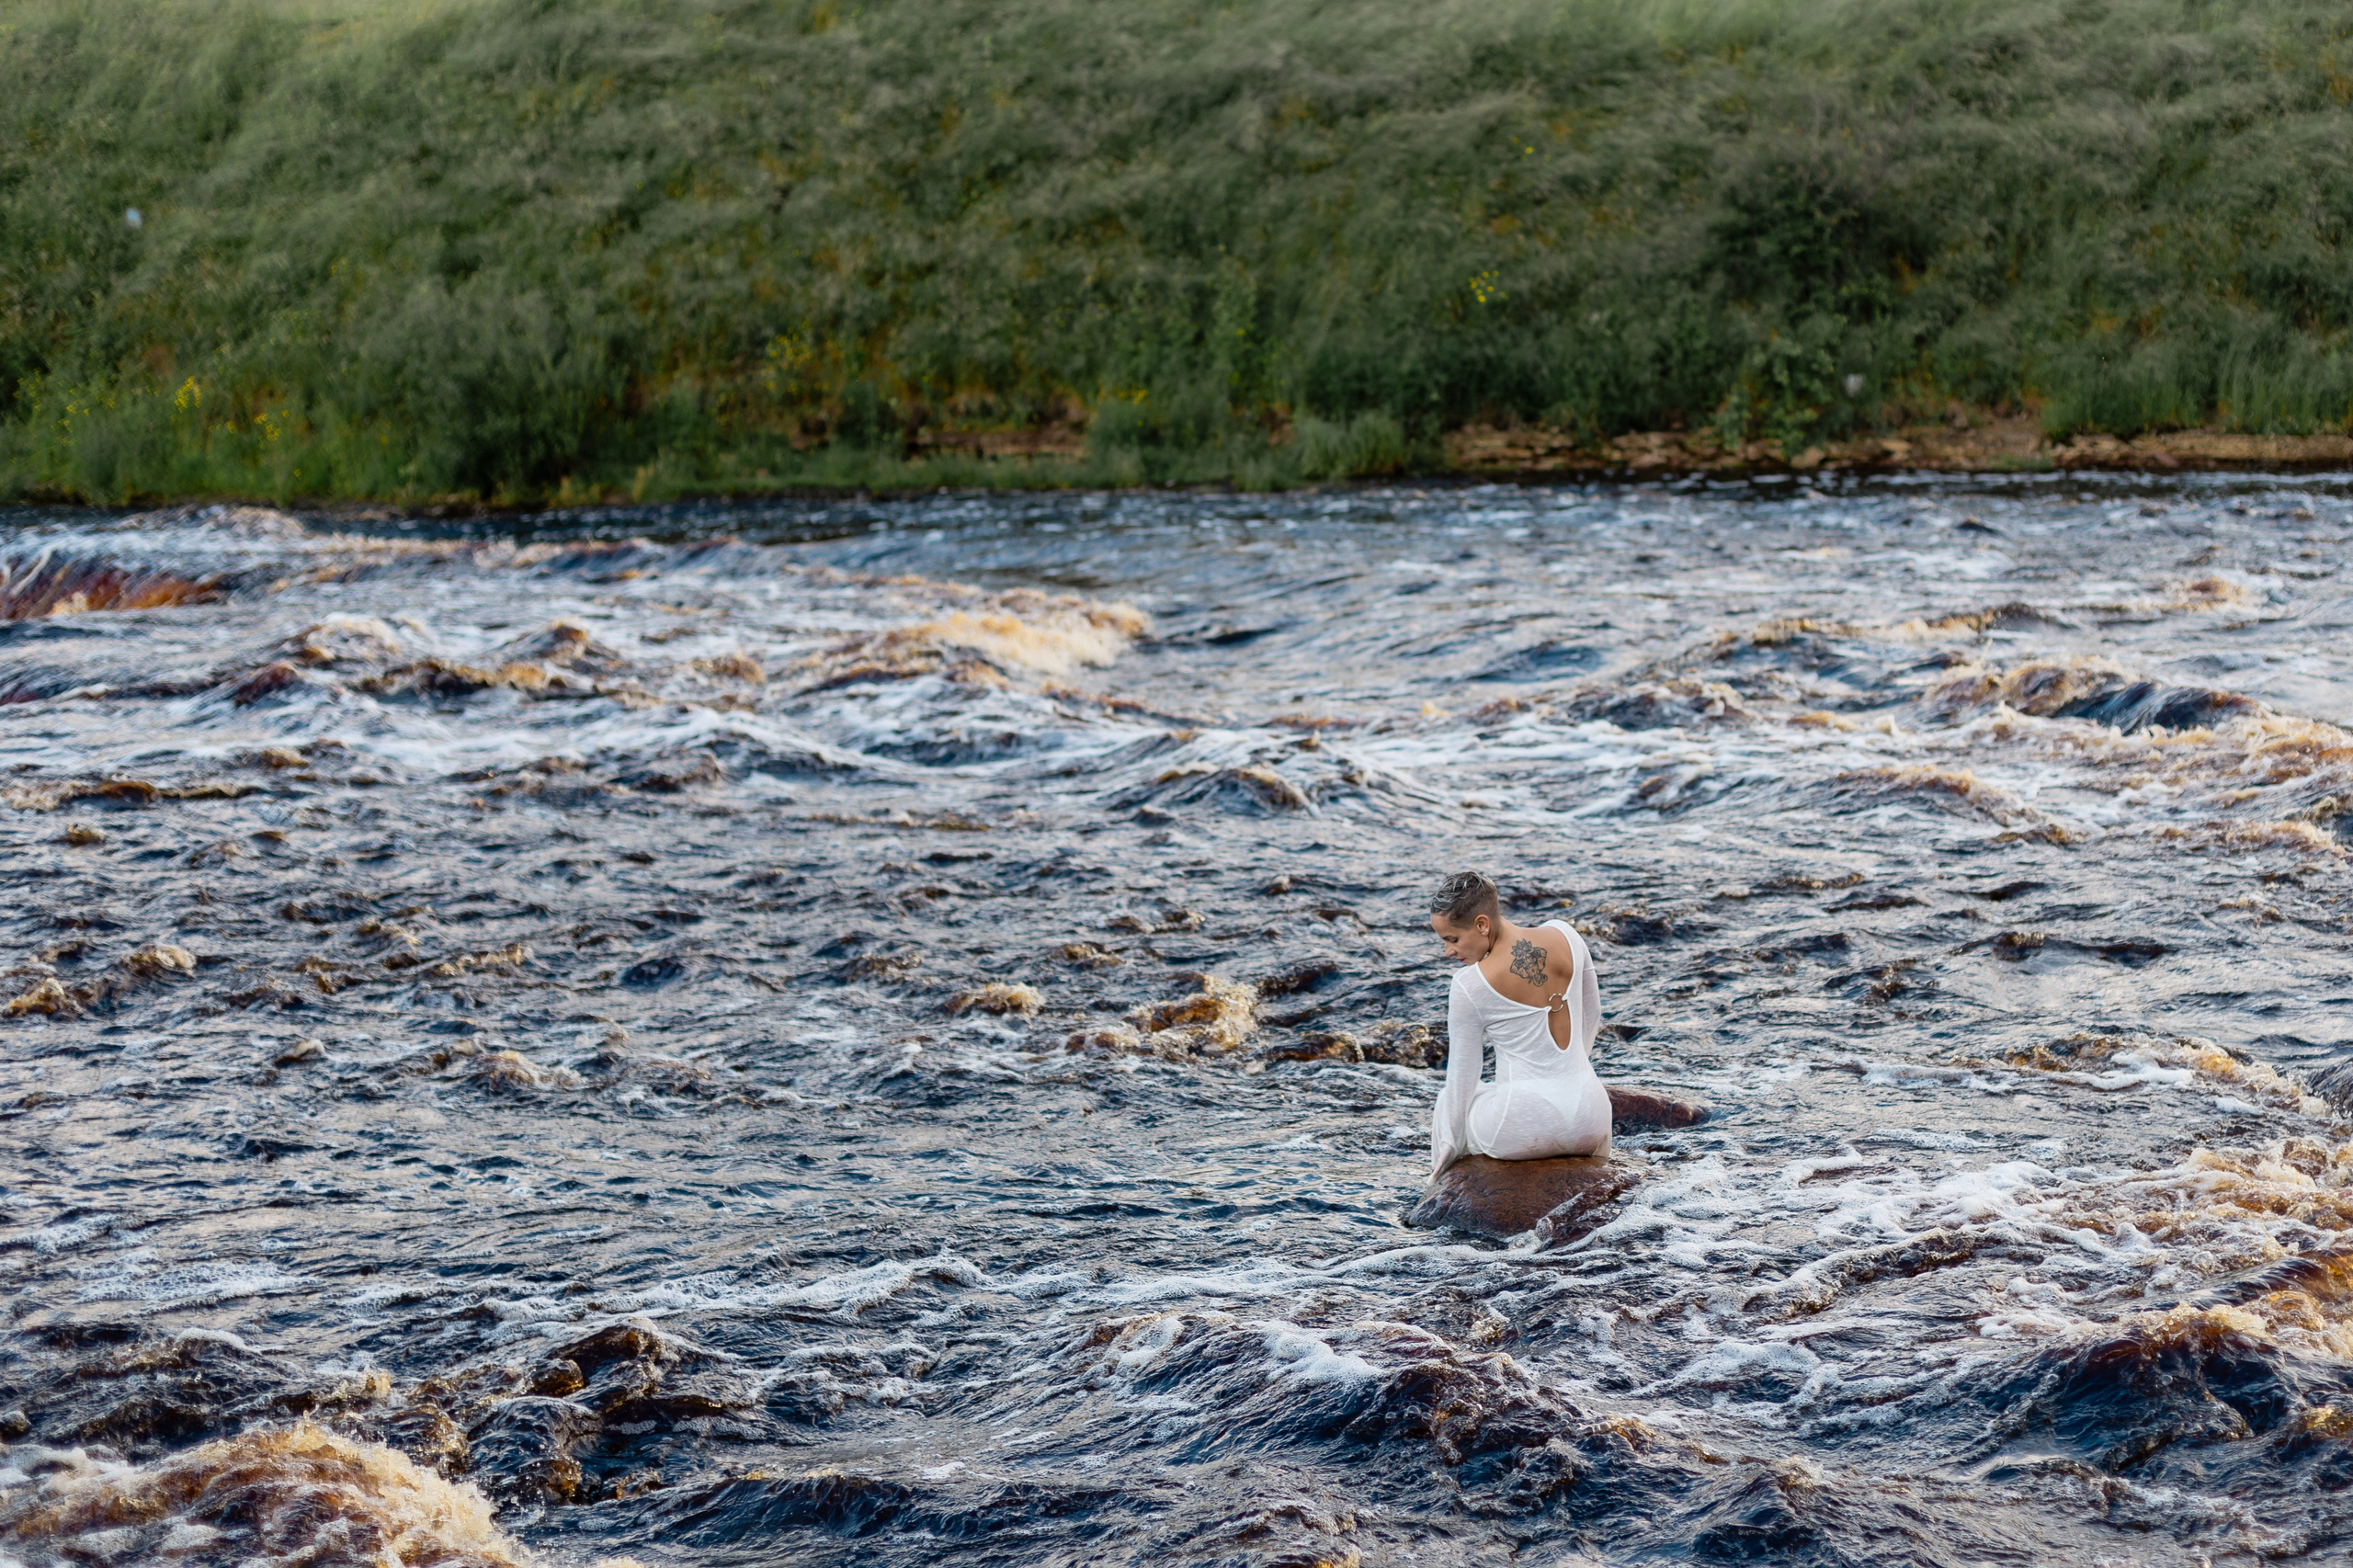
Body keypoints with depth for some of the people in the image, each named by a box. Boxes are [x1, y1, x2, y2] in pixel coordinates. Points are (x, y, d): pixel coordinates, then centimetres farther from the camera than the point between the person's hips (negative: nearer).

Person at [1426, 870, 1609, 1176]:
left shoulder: (1470, 986, -16)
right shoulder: (1563, 936, -3)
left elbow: (1462, 1074, -4)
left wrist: (1450, 1145, 9)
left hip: (1524, 1133, -4)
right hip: (1589, 1123, 4)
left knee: (1448, 1102, 30)